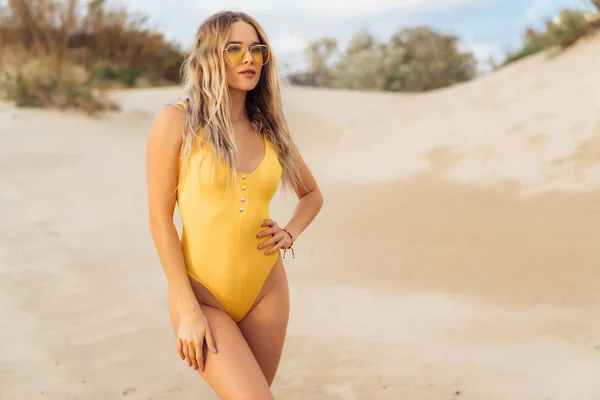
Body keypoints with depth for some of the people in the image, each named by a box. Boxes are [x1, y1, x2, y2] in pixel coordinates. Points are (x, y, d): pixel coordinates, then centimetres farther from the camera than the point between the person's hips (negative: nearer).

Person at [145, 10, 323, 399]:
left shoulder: (269, 127, 6)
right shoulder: (176, 120, -7)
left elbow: (313, 194, 22)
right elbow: (160, 218, -9)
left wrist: (290, 233, 1)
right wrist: (188, 311, -13)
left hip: (266, 291, 5)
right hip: (200, 293, -4)